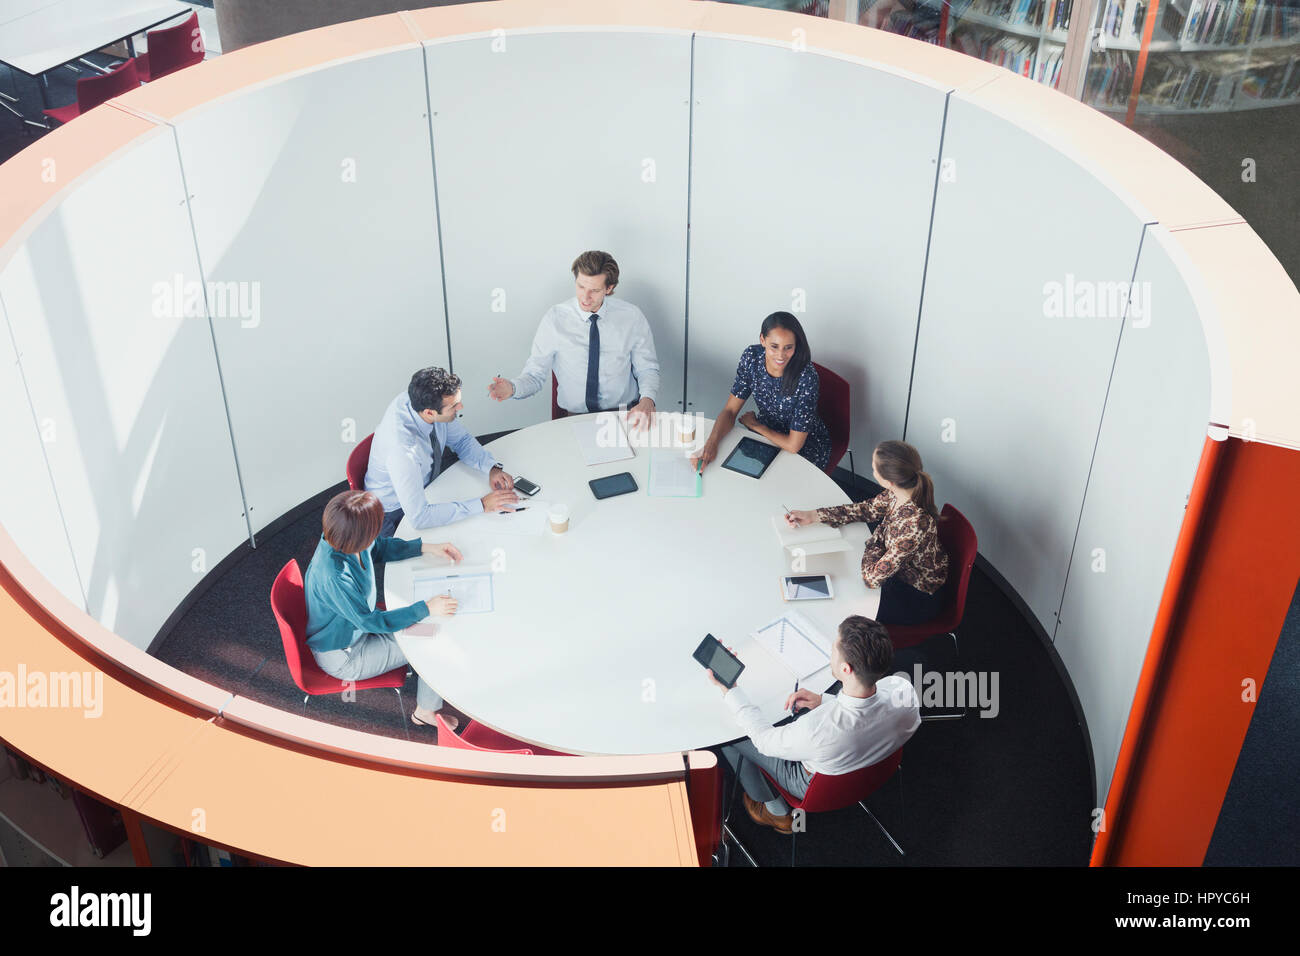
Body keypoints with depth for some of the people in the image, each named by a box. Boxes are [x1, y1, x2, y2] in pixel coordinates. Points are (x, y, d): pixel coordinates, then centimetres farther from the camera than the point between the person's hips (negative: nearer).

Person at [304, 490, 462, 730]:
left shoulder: (340, 539, -17)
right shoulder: (334, 576, -41)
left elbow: (380, 547, 7)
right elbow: (369, 621, -29)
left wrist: (427, 548, -1)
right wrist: (426, 609, -25)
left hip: (356, 626, 8)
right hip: (343, 659, -8)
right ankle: (426, 711, 20)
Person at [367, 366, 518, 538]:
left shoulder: (423, 400, -18)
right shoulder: (401, 447, -39)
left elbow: (461, 440, 1)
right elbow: (418, 517, -38)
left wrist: (492, 468, -17)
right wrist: (482, 505, -35)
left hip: (429, 488, 7)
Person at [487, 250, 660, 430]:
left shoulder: (631, 317, 1)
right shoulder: (555, 319, -1)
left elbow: (647, 368, 8)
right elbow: (536, 373, 1)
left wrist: (647, 400, -13)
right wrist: (512, 387, -21)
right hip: (574, 419, 0)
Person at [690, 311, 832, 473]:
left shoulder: (806, 376, -32)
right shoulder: (751, 357, -17)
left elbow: (793, 445, -28)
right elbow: (730, 411, -11)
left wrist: (754, 424, -12)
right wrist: (711, 444, -30)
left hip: (807, 446, -4)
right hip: (764, 432, 5)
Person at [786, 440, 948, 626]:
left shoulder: (915, 523, -42)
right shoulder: (899, 493, -18)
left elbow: (872, 577, -34)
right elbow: (869, 508, 3)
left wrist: (875, 541, -15)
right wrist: (813, 516, 0)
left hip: (916, 598, -7)